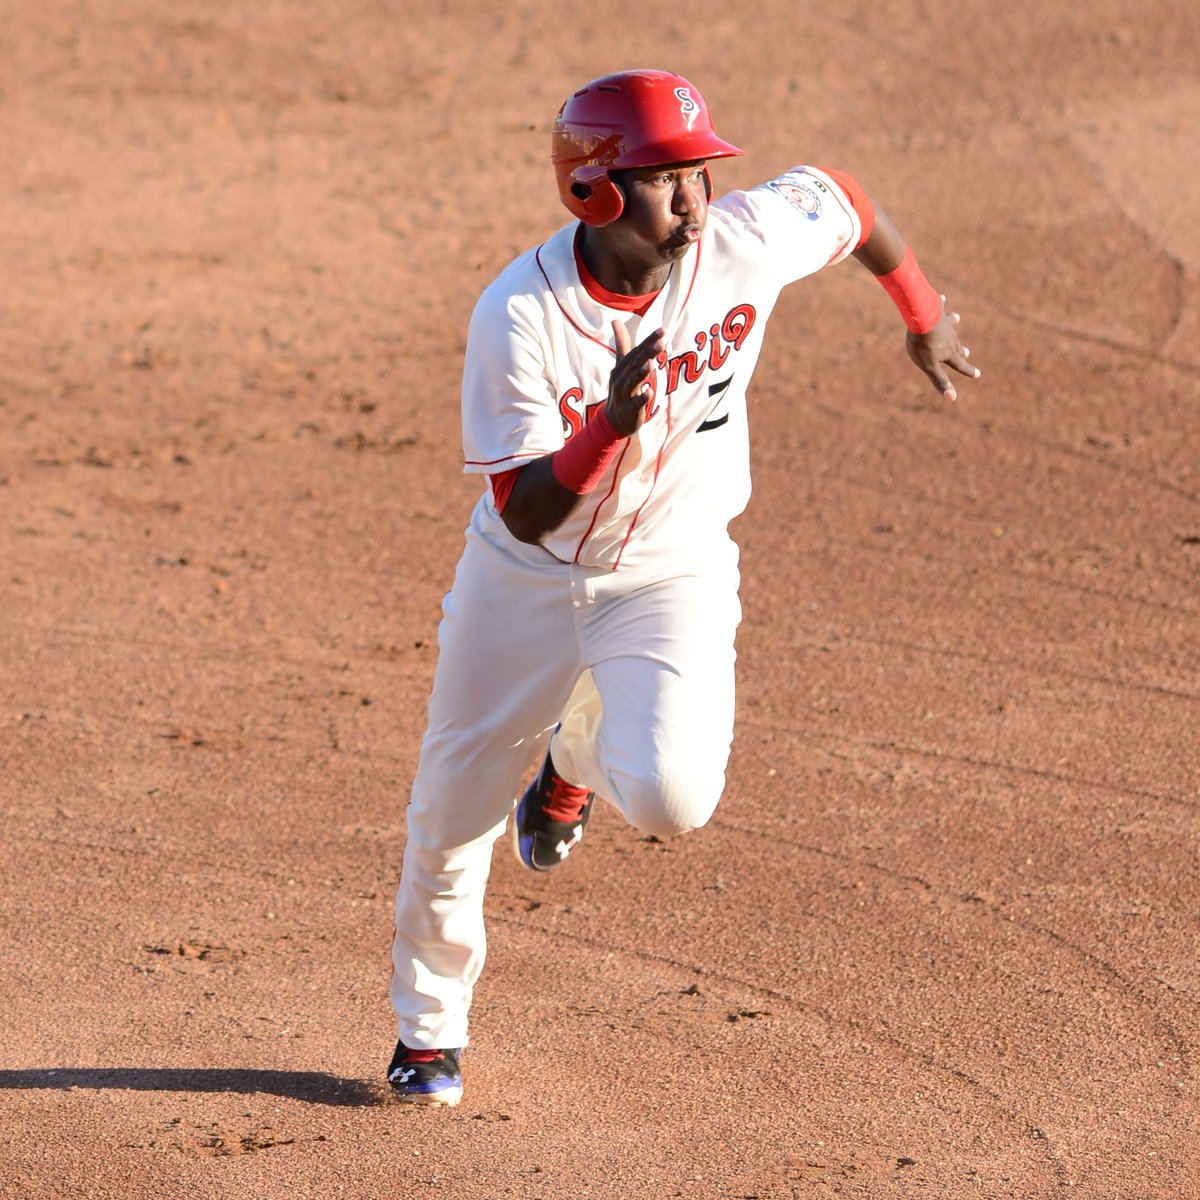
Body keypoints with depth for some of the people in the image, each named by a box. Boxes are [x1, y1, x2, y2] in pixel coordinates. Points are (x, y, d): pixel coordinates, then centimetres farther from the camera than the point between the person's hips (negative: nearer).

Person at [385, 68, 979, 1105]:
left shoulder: (744, 243, -21)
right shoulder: (520, 317, -26)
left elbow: (842, 197, 2)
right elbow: (523, 512, -25)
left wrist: (926, 318, 17)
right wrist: (610, 426, -43)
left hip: (674, 571, 1)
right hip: (529, 577, 0)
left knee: (672, 798, -23)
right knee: (452, 820, 10)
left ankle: (577, 756, 16)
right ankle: (430, 1033, 38)